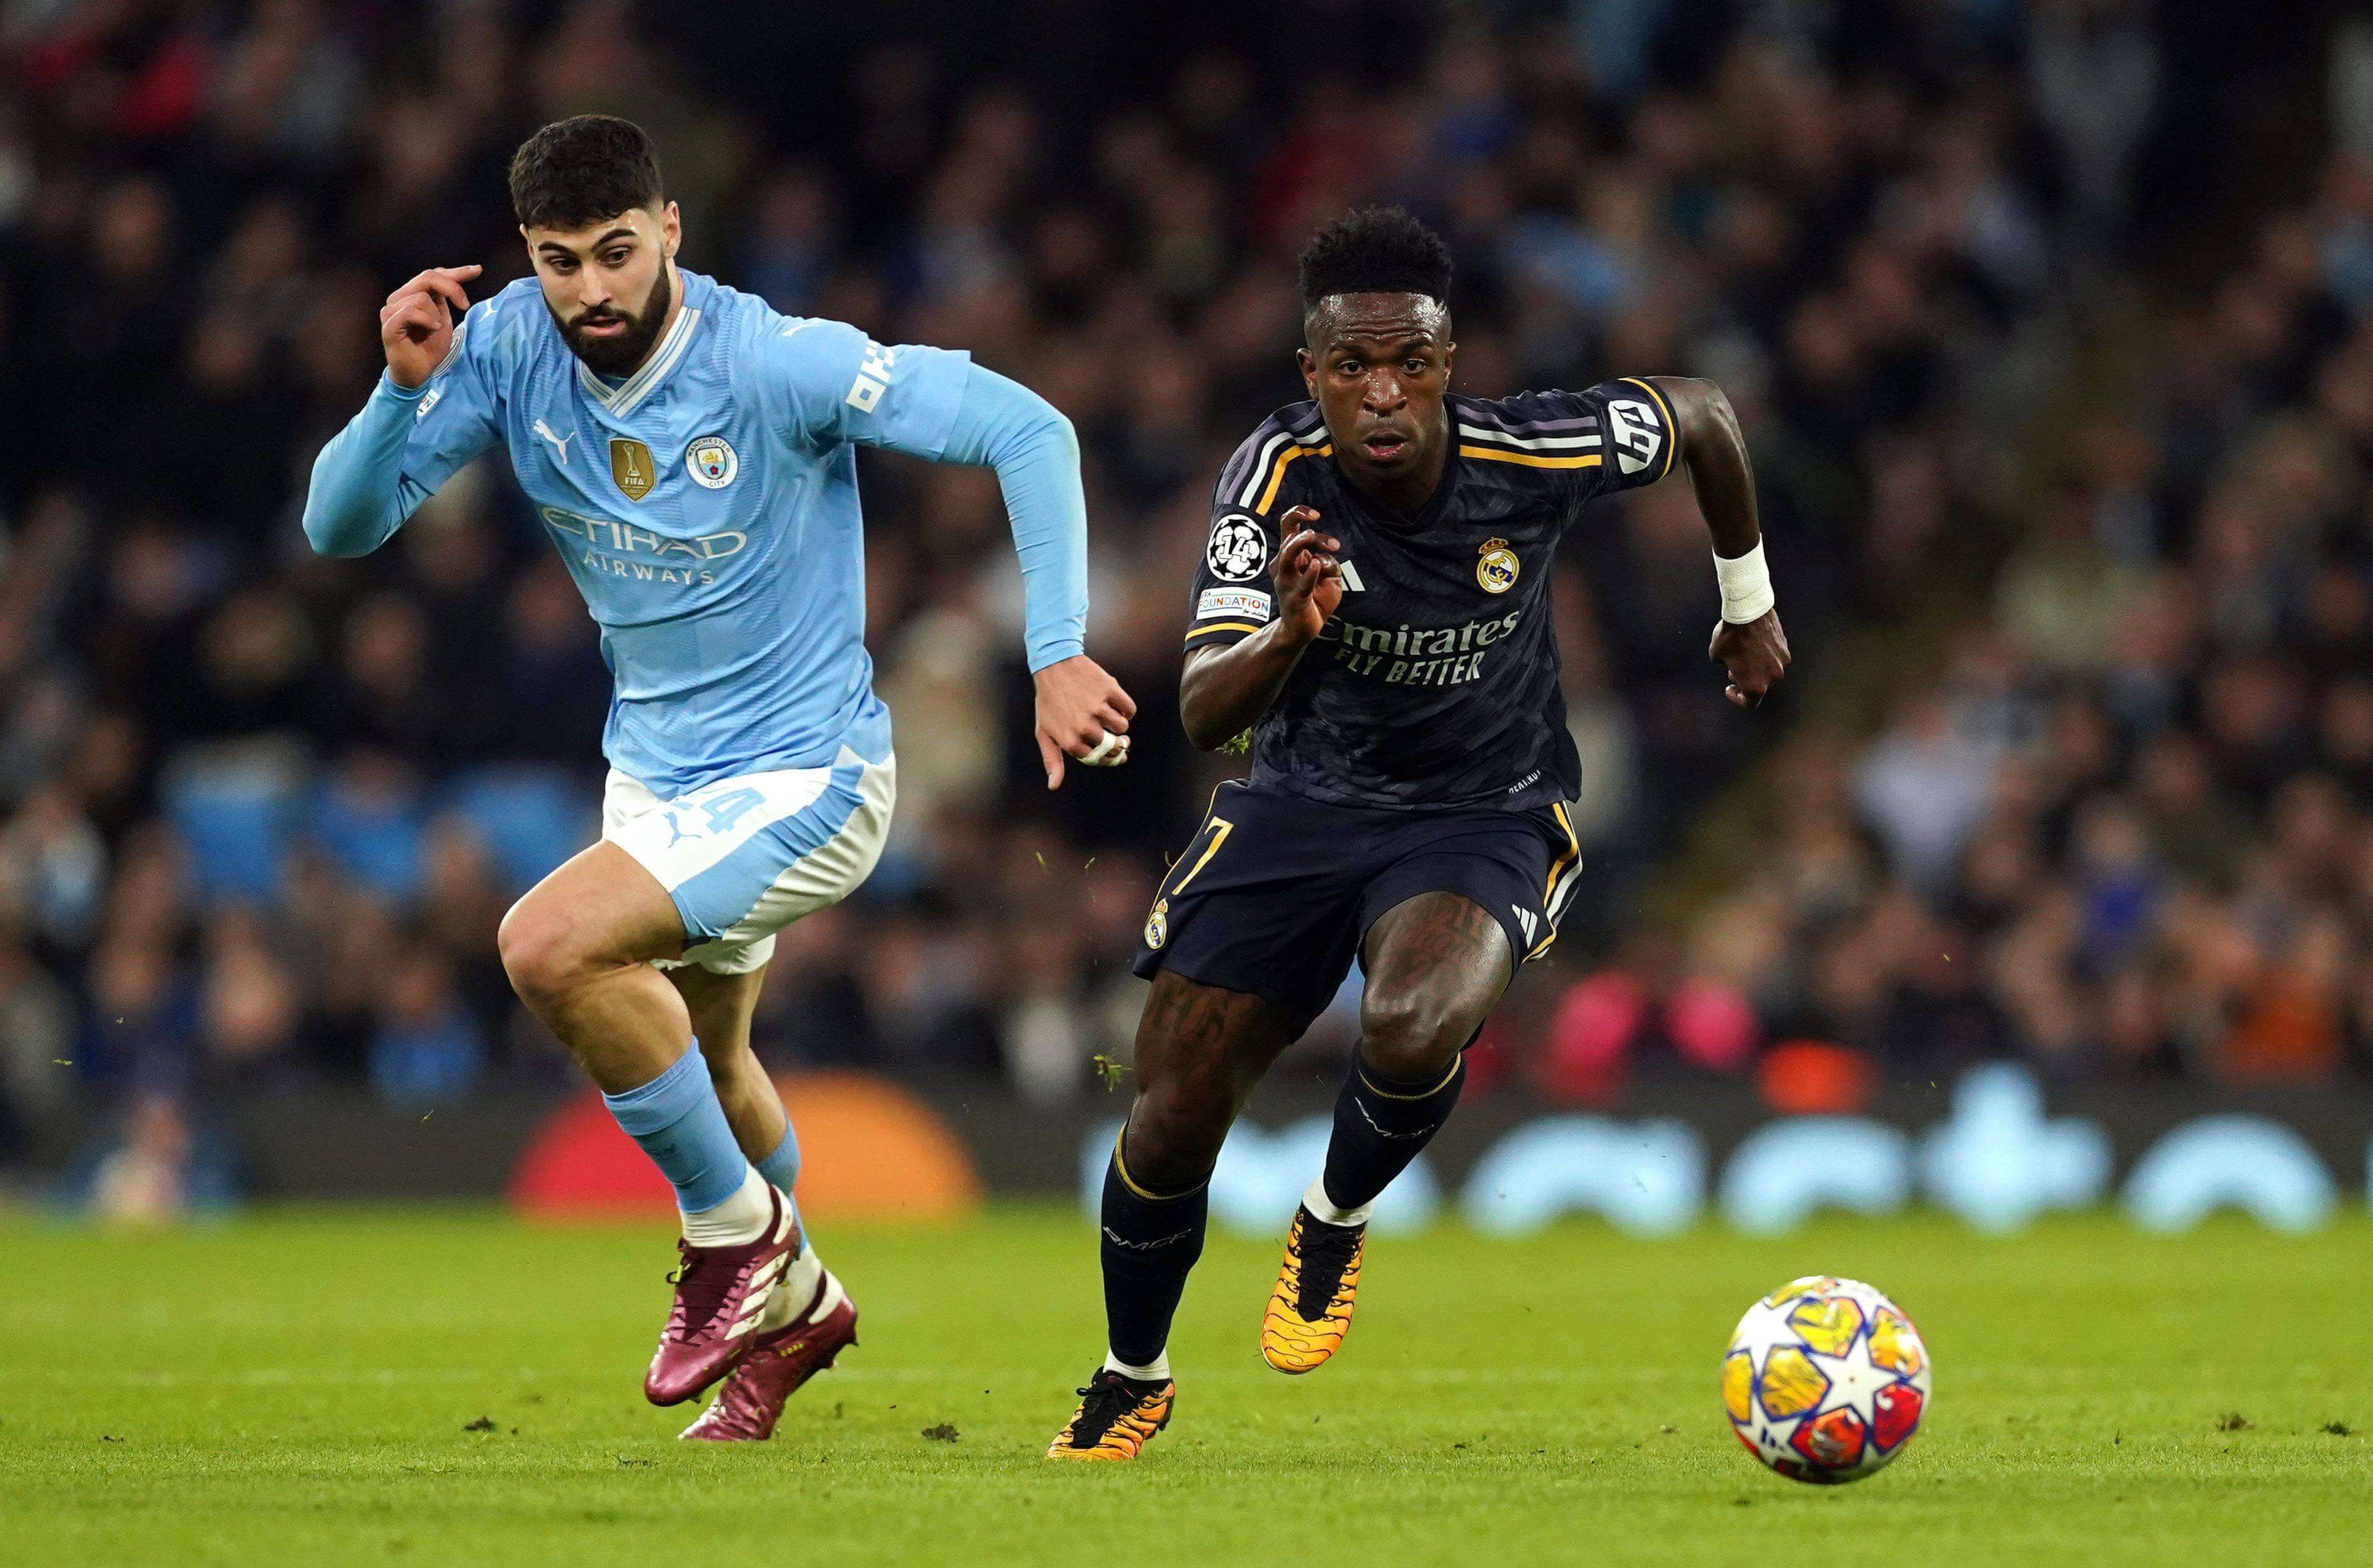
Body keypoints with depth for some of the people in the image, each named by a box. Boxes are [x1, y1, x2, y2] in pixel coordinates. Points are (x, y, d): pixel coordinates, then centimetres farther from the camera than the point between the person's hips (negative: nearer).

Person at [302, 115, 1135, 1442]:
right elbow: (342, 527, -11)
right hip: (653, 772, 7)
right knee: (700, 1057, 26)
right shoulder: (508, 348, -11)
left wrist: (1059, 656, -30)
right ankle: (795, 1303, 55)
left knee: (550, 947, -27)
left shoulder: (774, 363, -25)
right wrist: (406, 389, -29)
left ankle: (740, 1233, -5)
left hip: (803, 775, -7)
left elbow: (1027, 430, -23)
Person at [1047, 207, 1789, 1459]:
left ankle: (1334, 1224, 0)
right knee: (1169, 1128, 0)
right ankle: (1131, 1382, 29)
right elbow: (1204, 714, -27)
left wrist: (1748, 601, 15)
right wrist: (1290, 634, -48)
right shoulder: (1274, 476, -21)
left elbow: (1699, 415, 0)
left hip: (1486, 816, -2)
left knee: (1413, 1030, -35)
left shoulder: (1532, 454, -22)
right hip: (1301, 804, 2)